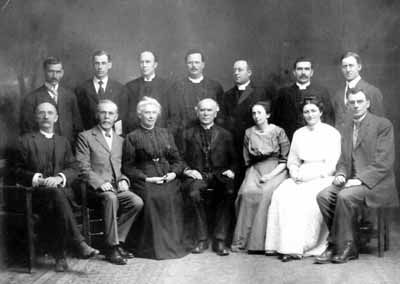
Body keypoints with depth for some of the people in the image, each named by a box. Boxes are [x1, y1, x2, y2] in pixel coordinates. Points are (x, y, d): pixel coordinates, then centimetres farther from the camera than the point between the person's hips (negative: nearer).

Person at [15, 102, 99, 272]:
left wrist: (59, 178, -9)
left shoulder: (63, 142, 23)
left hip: (62, 190, 2)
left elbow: (73, 170, 13)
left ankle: (59, 255, -32)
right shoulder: (26, 141, 14)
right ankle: (79, 244, -40)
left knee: (52, 207, -35)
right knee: (56, 193, -37)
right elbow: (19, 172, 8)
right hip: (37, 193, -2)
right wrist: (37, 179, -11)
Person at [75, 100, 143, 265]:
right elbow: (83, 168, -4)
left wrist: (124, 180, 0)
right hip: (94, 189, -5)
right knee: (111, 198, -36)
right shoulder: (85, 137, 5)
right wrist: (100, 183, -18)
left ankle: (119, 241, -12)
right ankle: (112, 247, -27)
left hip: (117, 187, 5)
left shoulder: (120, 140, 23)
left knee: (137, 202, -24)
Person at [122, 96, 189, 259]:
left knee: (172, 197, -26)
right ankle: (152, 246, -19)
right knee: (151, 197, -31)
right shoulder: (132, 137, 10)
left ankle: (172, 244, -13)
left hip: (168, 179, 3)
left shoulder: (165, 134, 21)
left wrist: (174, 173, -3)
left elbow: (177, 160, 18)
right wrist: (146, 178, -10)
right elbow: (128, 167, 3)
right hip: (145, 181, -2)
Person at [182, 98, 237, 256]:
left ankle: (220, 240, -27)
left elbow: (233, 160, 16)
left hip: (219, 176, 0)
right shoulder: (188, 134, 18)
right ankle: (201, 239, -22)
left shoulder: (225, 135, 20)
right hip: (197, 176, 0)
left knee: (229, 191, -34)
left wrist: (231, 171, -4)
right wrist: (187, 170, -8)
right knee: (194, 193, -35)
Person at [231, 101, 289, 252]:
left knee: (266, 193, -33)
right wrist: (253, 174, -2)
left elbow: (285, 160, 1)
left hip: (276, 170, -2)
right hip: (255, 170, 2)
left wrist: (271, 175, -12)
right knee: (247, 192, -29)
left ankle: (259, 241, -28)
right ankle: (243, 240, -25)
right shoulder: (249, 133, 13)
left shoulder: (278, 132, 4)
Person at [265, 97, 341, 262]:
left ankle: (296, 248, -30)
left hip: (323, 178, -4)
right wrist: (295, 173, -2)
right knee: (281, 194, -25)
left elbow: (331, 165, -6)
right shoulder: (298, 134, 18)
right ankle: (282, 244, -26)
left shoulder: (331, 133, 2)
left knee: (303, 198, -32)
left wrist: (306, 175, -13)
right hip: (302, 179, 5)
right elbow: (292, 161, 21)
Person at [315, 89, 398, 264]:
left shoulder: (382, 125, -4)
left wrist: (360, 180, -21)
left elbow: (384, 162, -12)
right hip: (351, 181, 6)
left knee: (345, 196, -32)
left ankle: (343, 247, -16)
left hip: (375, 183, -6)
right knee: (323, 196, -19)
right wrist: (340, 174, -2)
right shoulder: (347, 126, 16)